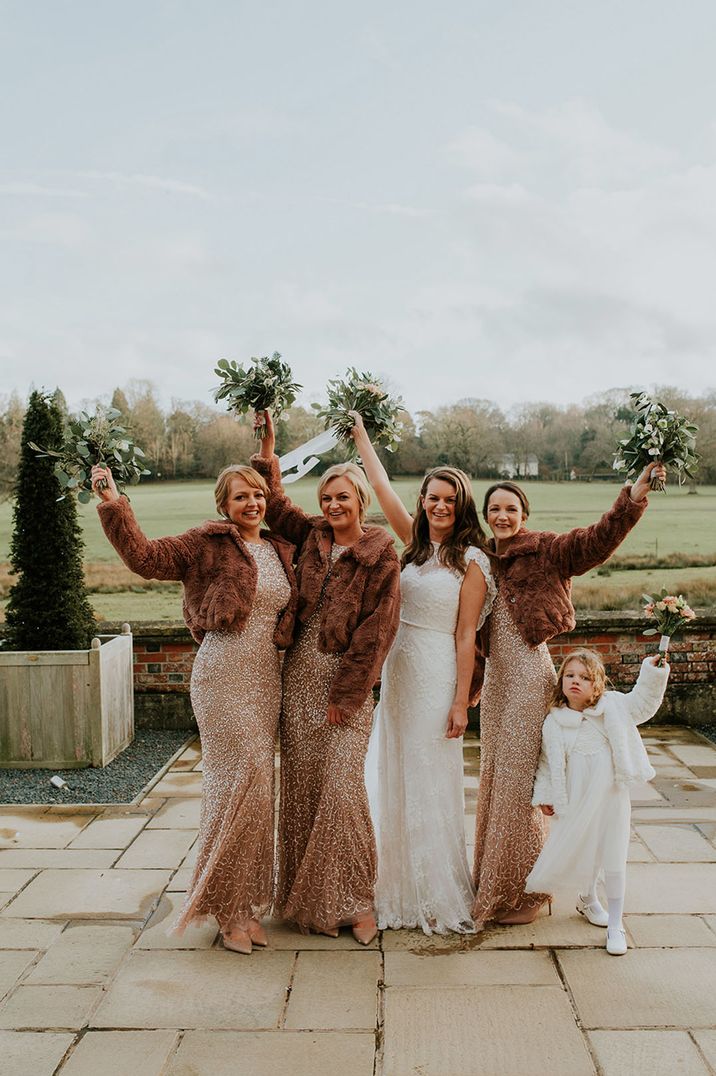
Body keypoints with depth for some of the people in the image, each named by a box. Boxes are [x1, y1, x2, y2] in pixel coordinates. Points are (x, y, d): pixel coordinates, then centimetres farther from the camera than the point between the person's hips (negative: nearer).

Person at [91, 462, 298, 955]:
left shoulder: (283, 550, 13)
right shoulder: (207, 543, -4)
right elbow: (146, 557, -13)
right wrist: (114, 506, -21)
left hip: (267, 678, 6)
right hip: (223, 676, -6)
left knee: (256, 782, 10)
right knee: (241, 777, -8)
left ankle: (246, 902, 23)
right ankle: (228, 907, 9)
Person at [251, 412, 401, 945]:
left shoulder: (381, 555, -5)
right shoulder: (311, 536, 8)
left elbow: (376, 630, -9)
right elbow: (273, 503, 15)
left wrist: (346, 694, -10)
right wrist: (267, 449, 4)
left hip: (345, 681, -4)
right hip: (299, 675, 5)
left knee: (342, 788, -7)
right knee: (301, 787, 8)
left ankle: (354, 900, 10)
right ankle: (308, 900, 22)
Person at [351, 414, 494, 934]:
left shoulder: (471, 561, -7)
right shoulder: (415, 543, 8)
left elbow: (465, 637, -10)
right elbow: (382, 485, 11)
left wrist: (461, 701, -13)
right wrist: (360, 432, 13)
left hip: (437, 676, -6)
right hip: (397, 669, 6)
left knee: (431, 780, 2)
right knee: (394, 777, 12)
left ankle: (441, 895, 19)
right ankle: (403, 886, 28)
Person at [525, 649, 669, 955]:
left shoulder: (612, 707, -5)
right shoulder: (553, 722, -5)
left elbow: (642, 703, 3)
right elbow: (547, 761, 4)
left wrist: (653, 673, -11)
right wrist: (543, 795, 3)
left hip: (610, 798, 0)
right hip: (574, 803, 0)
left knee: (613, 861, 4)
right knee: (581, 854, 15)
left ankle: (615, 924, 19)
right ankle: (587, 900, 46)